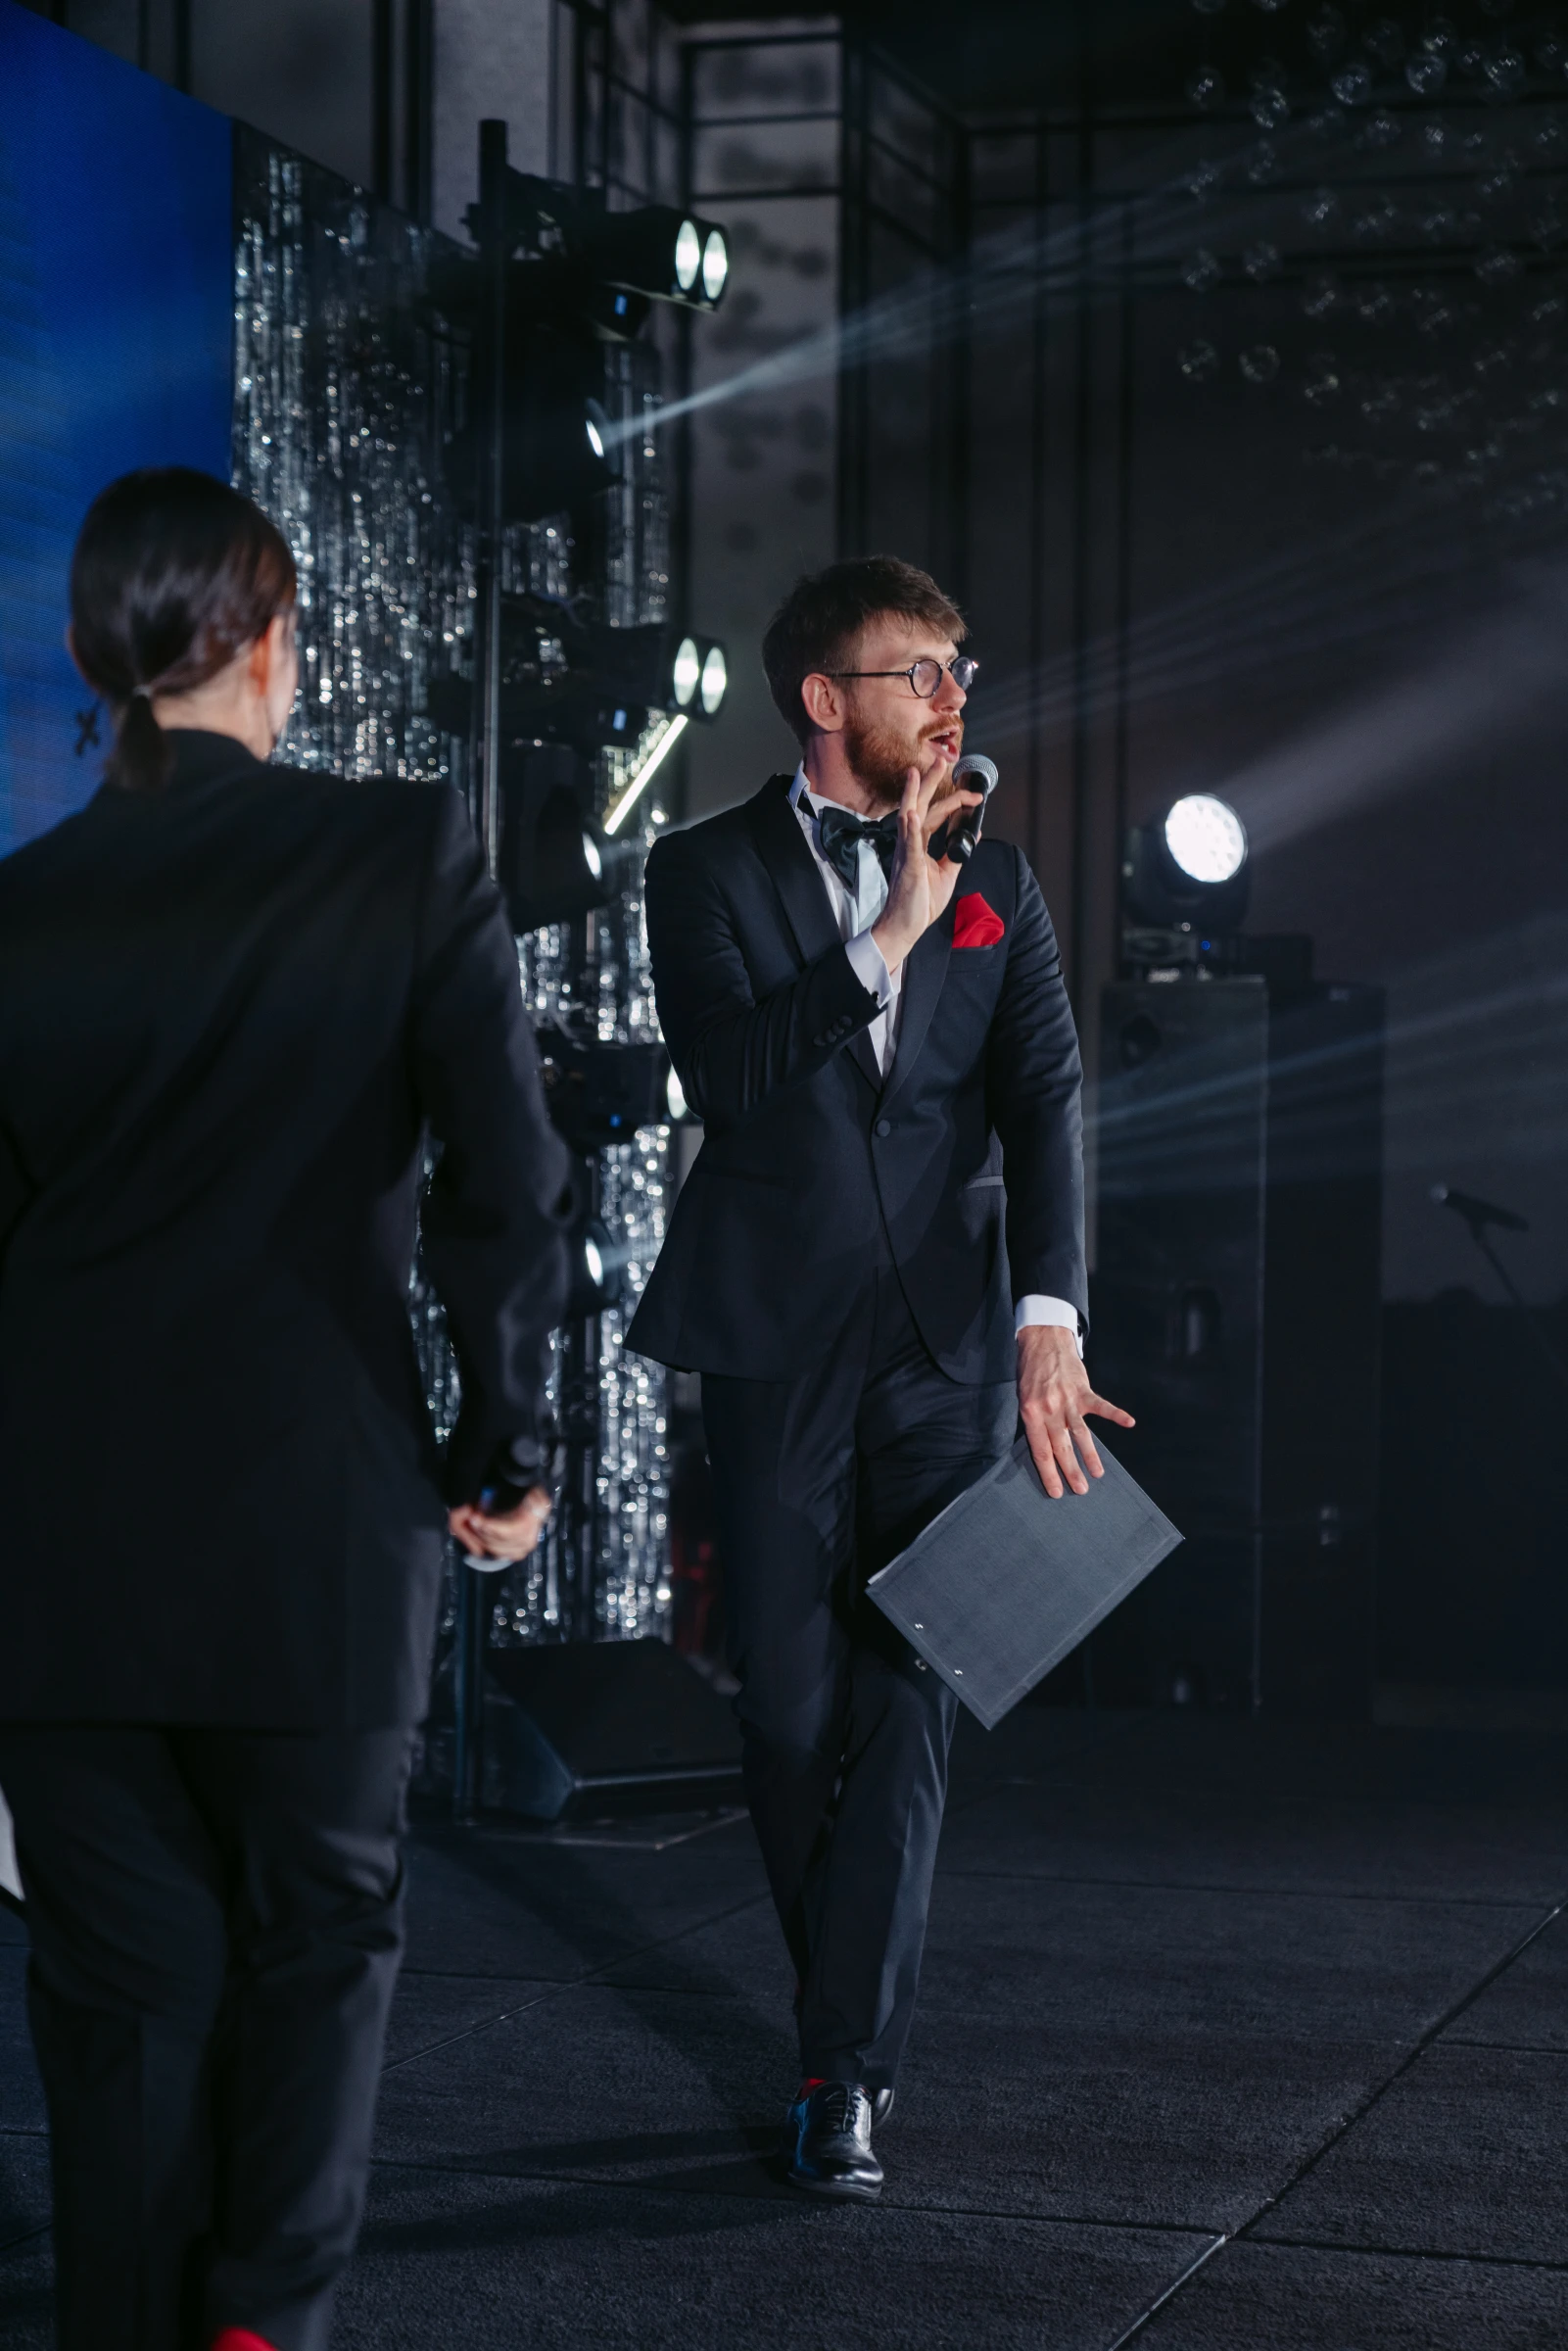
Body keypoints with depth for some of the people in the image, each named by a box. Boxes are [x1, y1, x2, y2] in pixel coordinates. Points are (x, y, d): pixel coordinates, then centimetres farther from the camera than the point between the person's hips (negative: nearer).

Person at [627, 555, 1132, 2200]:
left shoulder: (998, 884, 9)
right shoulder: (708, 873, 0)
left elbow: (1042, 1100, -2)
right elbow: (725, 1080, -14)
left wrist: (1049, 1319, -15)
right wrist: (889, 935, -18)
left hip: (946, 1341, 1)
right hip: (777, 1348, -1)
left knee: (905, 1698, -6)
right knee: (790, 1711, 5)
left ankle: (845, 2068, -2)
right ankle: (855, 2034, 23)